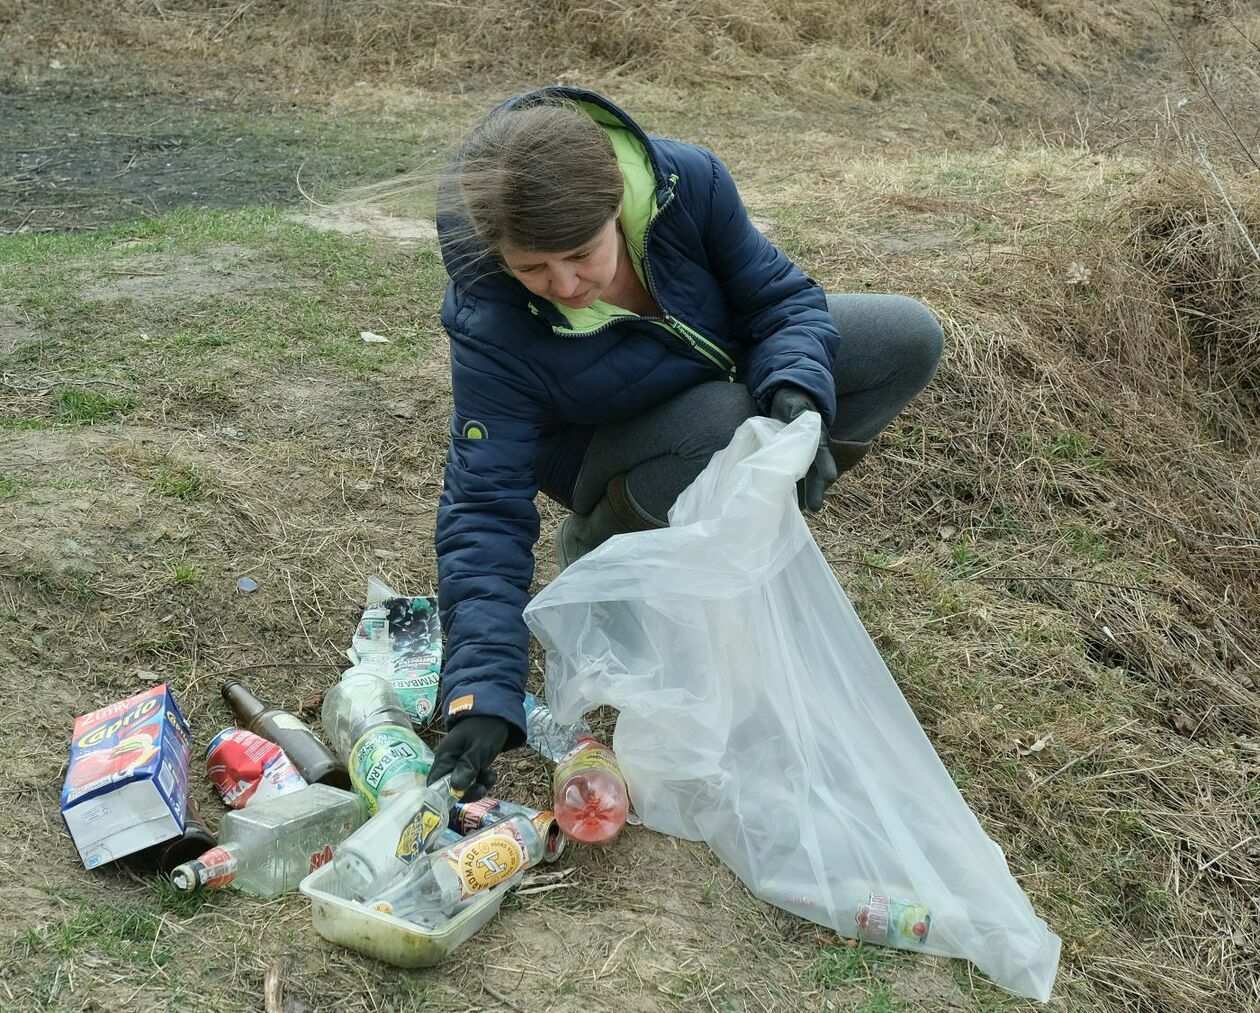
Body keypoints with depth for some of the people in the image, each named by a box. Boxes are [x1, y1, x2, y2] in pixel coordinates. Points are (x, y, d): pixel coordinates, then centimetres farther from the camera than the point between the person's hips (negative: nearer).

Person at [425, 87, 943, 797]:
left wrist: (795, 392, -40)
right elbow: (485, 512, -35)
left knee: (909, 337, -14)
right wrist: (480, 699, -44)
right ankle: (599, 547, -7)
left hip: (729, 373, 4)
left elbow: (779, 295, -18)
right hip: (604, 446, -4)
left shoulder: (686, 181, -31)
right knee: (725, 424, -39)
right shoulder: (492, 332, -35)